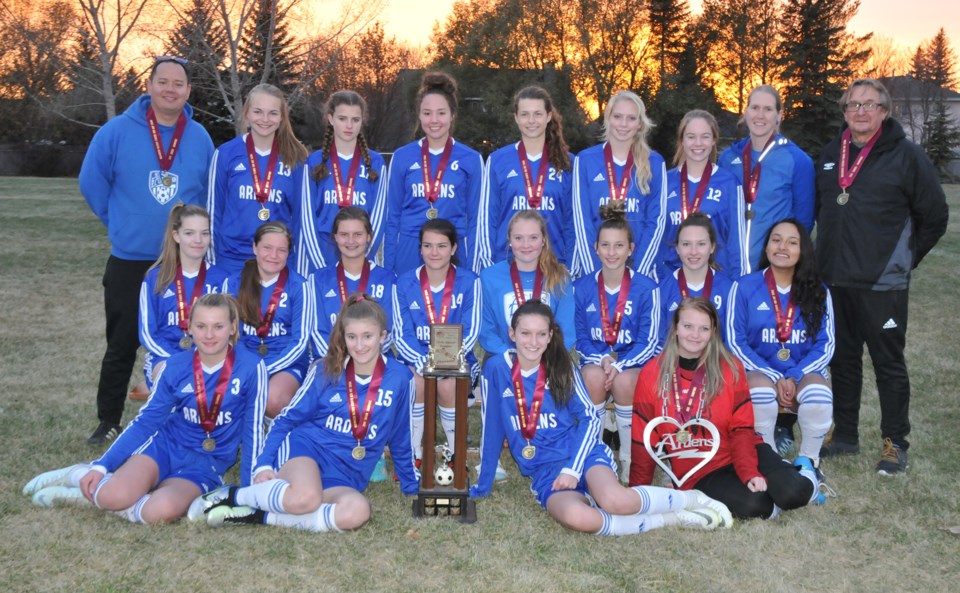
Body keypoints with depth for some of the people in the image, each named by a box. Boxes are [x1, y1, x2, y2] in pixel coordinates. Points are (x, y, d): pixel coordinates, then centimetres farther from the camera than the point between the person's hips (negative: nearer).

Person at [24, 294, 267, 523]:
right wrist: (101, 465, -3)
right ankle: (82, 475, 6)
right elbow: (146, 420, 2)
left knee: (162, 510, -33)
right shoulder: (176, 366, -5)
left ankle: (89, 495, -8)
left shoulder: (251, 368, -14)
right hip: (165, 445, 2)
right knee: (114, 496, -28)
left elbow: (253, 432, -9)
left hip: (206, 464, -1)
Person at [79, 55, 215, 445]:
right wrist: (121, 223, 6)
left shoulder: (200, 139, 1)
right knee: (122, 344, 6)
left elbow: (211, 192, 11)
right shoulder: (117, 131, -7)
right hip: (129, 260, -2)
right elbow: (92, 182, 1)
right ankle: (109, 421, 20)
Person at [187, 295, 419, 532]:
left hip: (342, 479, 2)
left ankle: (259, 516, -23)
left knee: (358, 511, -36)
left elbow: (401, 439, 12)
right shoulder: (326, 372, 1)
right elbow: (288, 419, 6)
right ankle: (233, 495, -13)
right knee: (306, 498, -39)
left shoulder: (399, 377, 0)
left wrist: (413, 485, 17)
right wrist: (263, 464, -5)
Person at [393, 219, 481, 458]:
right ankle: (414, 453, -13)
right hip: (416, 357, 1)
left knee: (448, 383, -31)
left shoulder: (469, 281, -3)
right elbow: (402, 334, -3)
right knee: (417, 380, -31)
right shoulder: (404, 283, 0)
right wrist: (423, 361, -23)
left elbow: (470, 332, -7)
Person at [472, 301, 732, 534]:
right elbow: (491, 429, 6)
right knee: (575, 516, -35)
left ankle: (690, 499, -8)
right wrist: (482, 486, 10)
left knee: (613, 499, -34)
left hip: (580, 452, 0)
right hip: (543, 473, 0)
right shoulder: (496, 369, -1)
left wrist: (572, 468, -11)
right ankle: (669, 520, -19)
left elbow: (589, 418, 1)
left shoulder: (561, 367, 0)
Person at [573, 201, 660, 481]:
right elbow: (579, 337, 3)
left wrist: (619, 365, -23)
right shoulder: (582, 287, 0)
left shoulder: (646, 288, -7)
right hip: (594, 358, 2)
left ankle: (629, 458, -18)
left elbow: (648, 342, -8)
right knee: (593, 376, -34)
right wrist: (602, 359, -17)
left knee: (624, 381, -35)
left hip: (633, 360, -1)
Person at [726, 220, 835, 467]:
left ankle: (809, 462, -6)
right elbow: (735, 342, -4)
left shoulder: (818, 291, 6)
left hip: (804, 374, 2)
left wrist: (795, 377, -15)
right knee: (761, 393, -35)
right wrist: (774, 378, -14)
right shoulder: (745, 287, 0)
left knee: (819, 396, -32)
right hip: (759, 372, -1)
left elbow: (826, 344, 1)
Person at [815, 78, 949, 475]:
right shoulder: (831, 155, 9)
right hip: (835, 280, 5)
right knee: (843, 360, 13)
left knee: (889, 363, 2)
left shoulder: (906, 156, -7)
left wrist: (905, 259, 2)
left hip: (882, 283, -5)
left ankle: (895, 443, 14)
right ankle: (844, 435, 25)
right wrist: (833, 252, 14)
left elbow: (934, 216, -2)